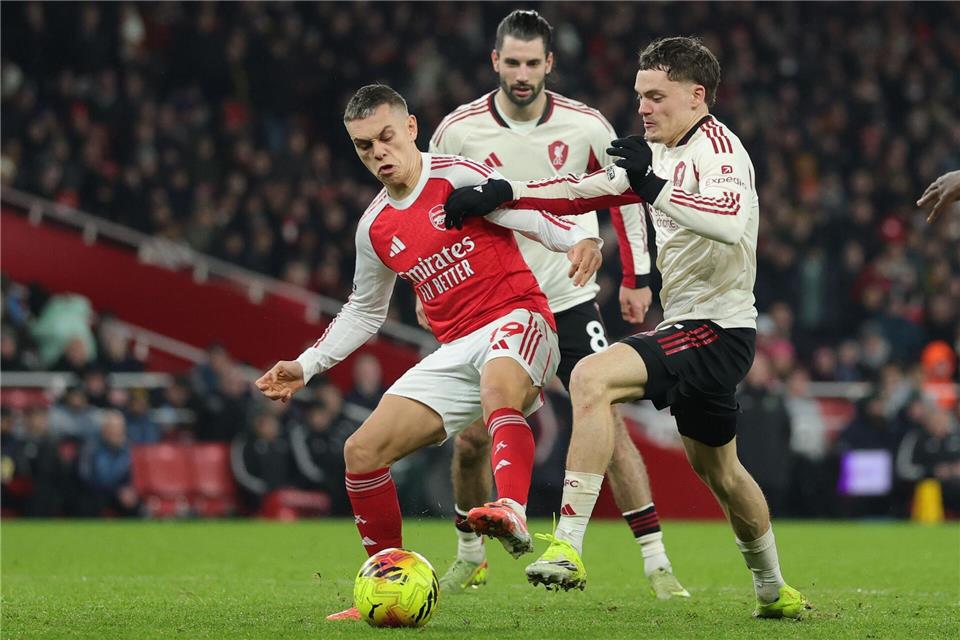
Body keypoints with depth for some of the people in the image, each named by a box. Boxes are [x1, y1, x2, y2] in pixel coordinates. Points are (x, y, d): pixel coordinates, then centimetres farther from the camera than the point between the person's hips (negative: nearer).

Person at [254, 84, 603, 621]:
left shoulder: (458, 178, -4)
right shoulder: (375, 229, 14)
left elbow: (533, 216, -13)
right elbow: (364, 312, 28)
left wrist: (581, 240, -33)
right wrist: (306, 367, 21)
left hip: (517, 320, -7)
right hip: (456, 351, 7)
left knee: (498, 385, -42)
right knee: (362, 451, -3)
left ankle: (512, 514, -66)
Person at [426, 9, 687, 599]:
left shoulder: (585, 126, -8)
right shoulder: (460, 131, -8)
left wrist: (637, 276, 8)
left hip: (570, 299, -1)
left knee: (608, 422, -12)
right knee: (471, 438, 0)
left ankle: (657, 564, -9)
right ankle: (471, 557, 24)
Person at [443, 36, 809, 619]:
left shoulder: (716, 146, -14)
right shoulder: (664, 153, 14)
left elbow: (730, 221, -34)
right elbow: (584, 192, 19)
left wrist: (652, 185, -41)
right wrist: (500, 194, 9)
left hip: (716, 330, -11)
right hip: (692, 329, 11)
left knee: (591, 378, -27)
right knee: (718, 469, 24)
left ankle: (568, 548, -33)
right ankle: (776, 593, 42)